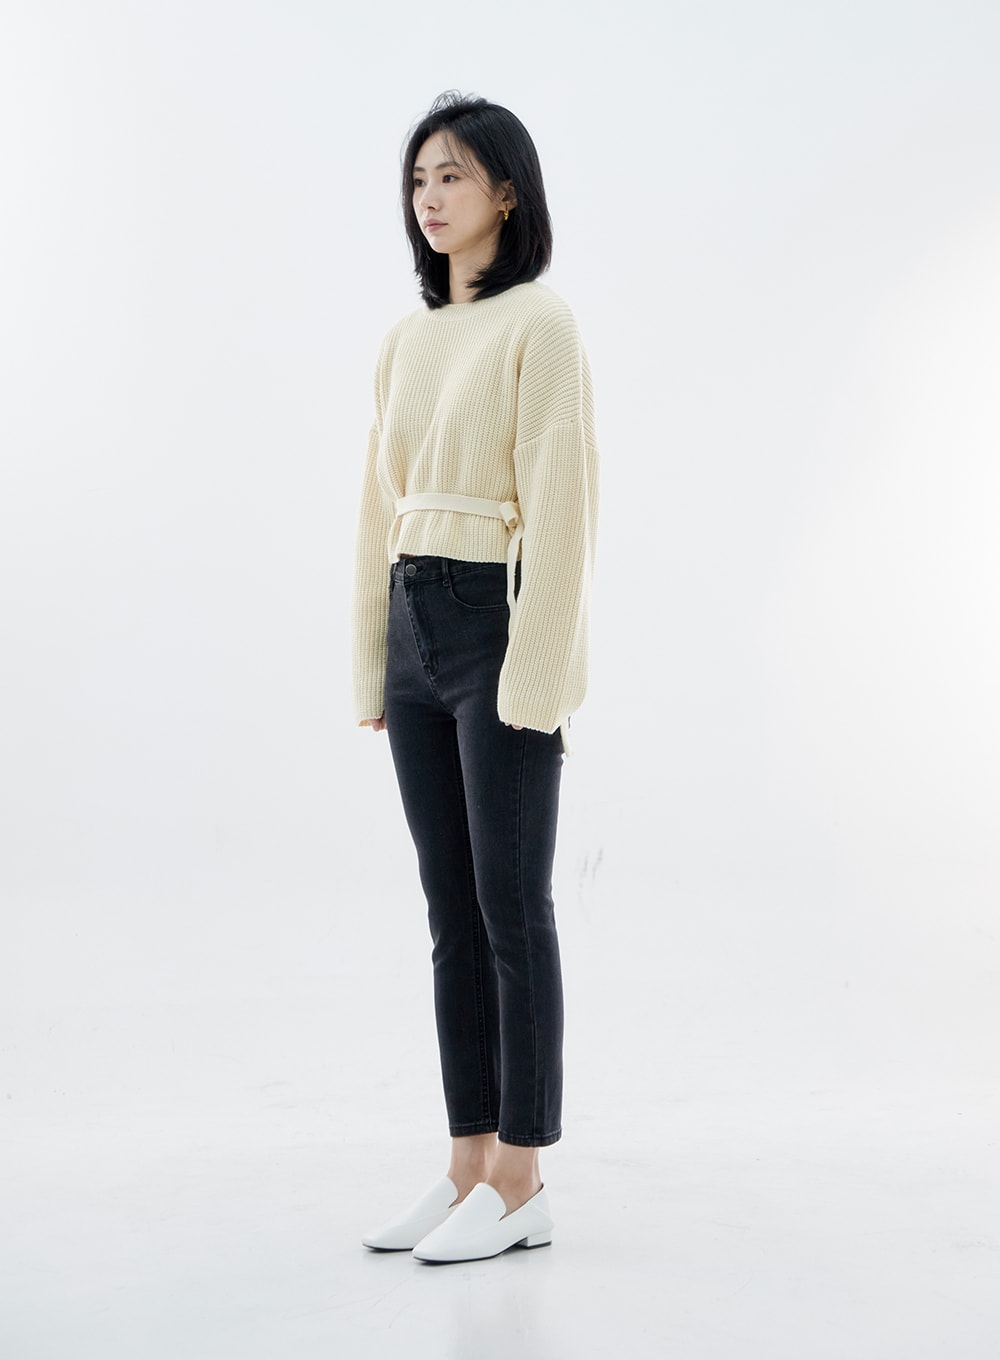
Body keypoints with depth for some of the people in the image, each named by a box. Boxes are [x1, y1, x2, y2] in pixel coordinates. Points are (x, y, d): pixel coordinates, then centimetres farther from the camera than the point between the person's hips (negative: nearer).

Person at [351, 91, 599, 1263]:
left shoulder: (539, 324, -8)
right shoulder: (406, 339, 14)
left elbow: (560, 505, -14)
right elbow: (380, 506, 15)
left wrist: (536, 673, -19)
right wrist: (371, 661, 12)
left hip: (500, 626, -7)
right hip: (413, 631, 8)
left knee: (511, 907, -2)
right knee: (453, 912, 10)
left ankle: (520, 1187, 9)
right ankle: (469, 1169, 18)